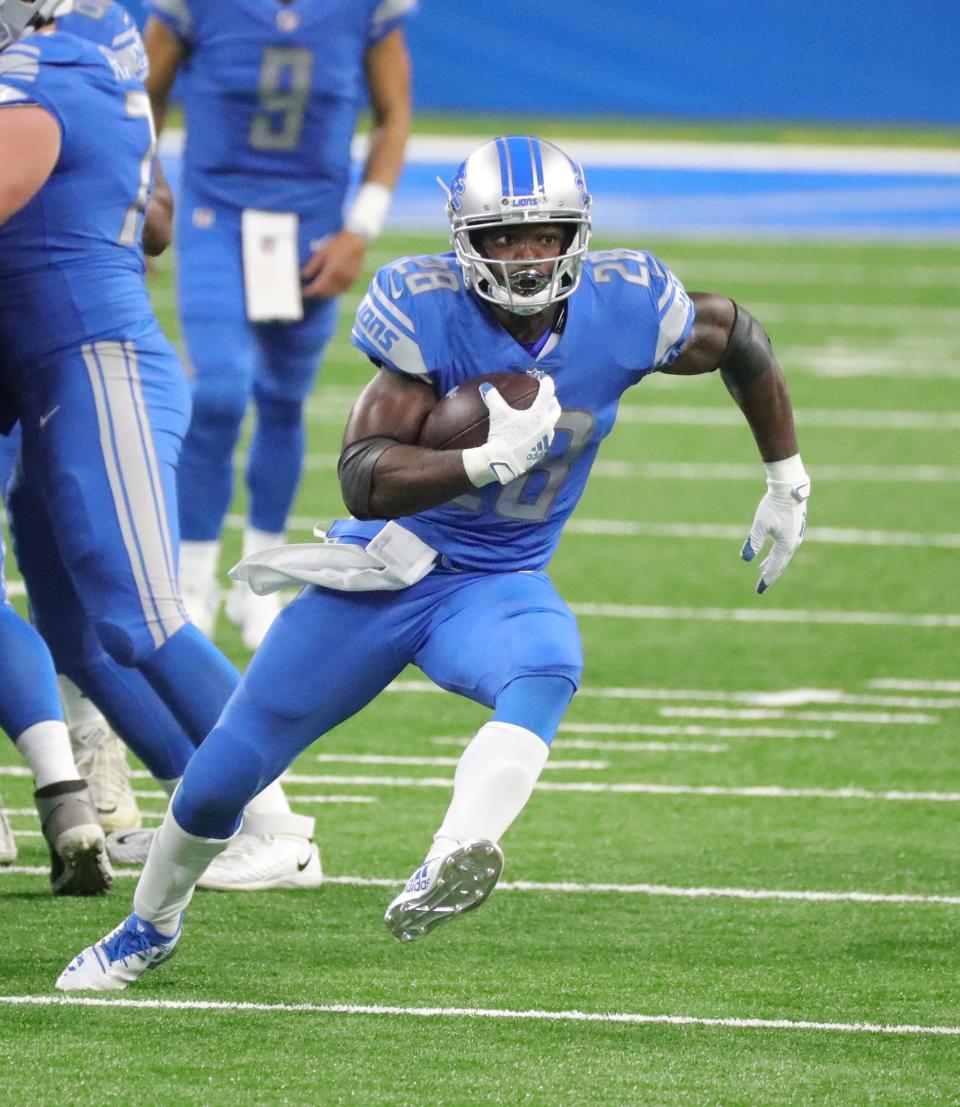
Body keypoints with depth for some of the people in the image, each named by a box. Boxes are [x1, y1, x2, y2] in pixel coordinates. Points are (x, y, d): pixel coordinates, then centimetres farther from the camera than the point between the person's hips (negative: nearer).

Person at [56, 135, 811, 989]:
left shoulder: (625, 310, -14)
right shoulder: (426, 311, -21)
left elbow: (737, 336, 8)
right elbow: (364, 479, -26)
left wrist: (788, 481, 13)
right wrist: (489, 459, -41)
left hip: (497, 587, 1)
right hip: (381, 569, -1)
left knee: (547, 673, -37)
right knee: (224, 774, 7)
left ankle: (450, 866, -56)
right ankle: (151, 925, 37)